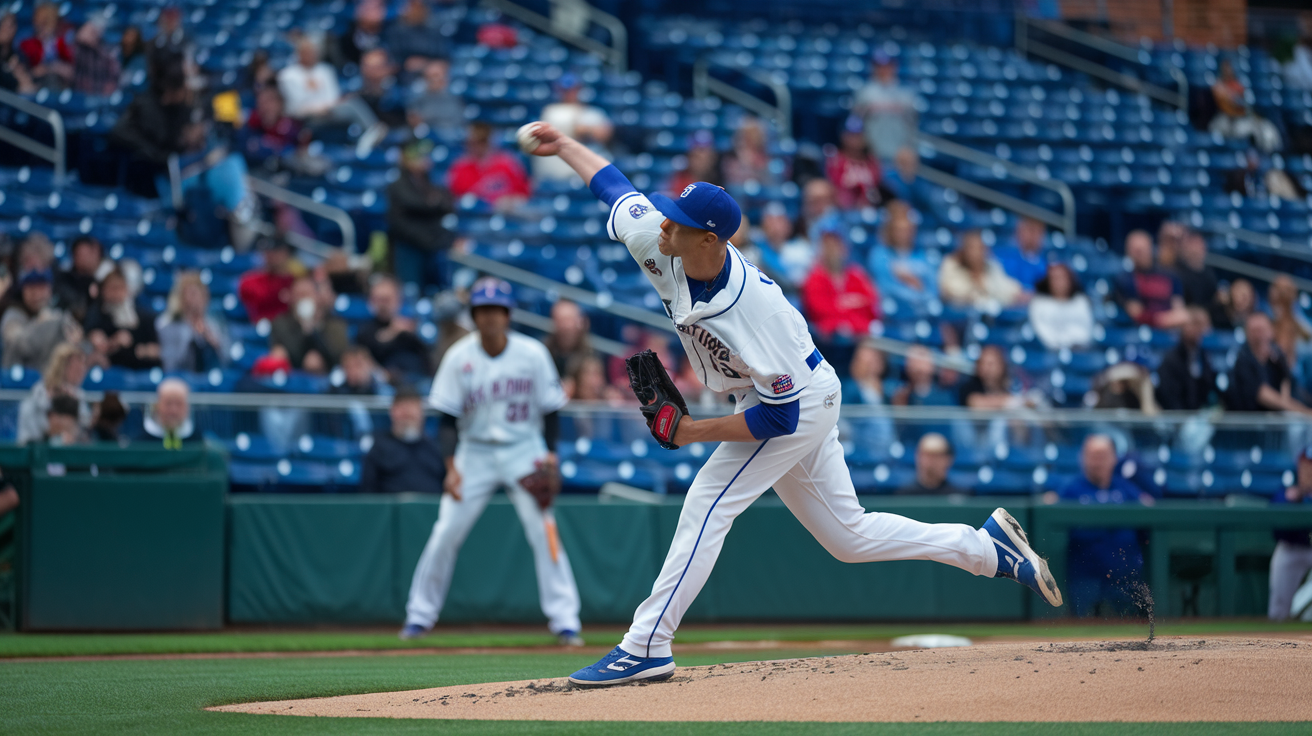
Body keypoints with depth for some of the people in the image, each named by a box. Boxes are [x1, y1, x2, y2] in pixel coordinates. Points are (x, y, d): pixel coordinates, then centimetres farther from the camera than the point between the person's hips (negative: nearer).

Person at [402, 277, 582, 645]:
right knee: (445, 533, -5)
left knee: (543, 530, -12)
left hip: (524, 450, -1)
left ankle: (565, 620, -8)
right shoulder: (459, 357, -8)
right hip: (474, 451, 1)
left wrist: (550, 453, -14)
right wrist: (451, 466, -18)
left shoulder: (532, 354, -8)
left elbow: (551, 408, 0)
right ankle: (420, 614, 11)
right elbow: (446, 417, -6)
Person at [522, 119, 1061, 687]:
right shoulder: (661, 244, -18)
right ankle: (987, 545, 22)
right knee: (849, 536, 13)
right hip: (796, 401, 8)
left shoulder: (754, 310, -36)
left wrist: (693, 432, -28)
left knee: (707, 505, -17)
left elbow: (780, 414, -31)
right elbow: (616, 187, 2)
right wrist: (563, 145, 14)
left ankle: (646, 647, -15)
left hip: (801, 403, -8)